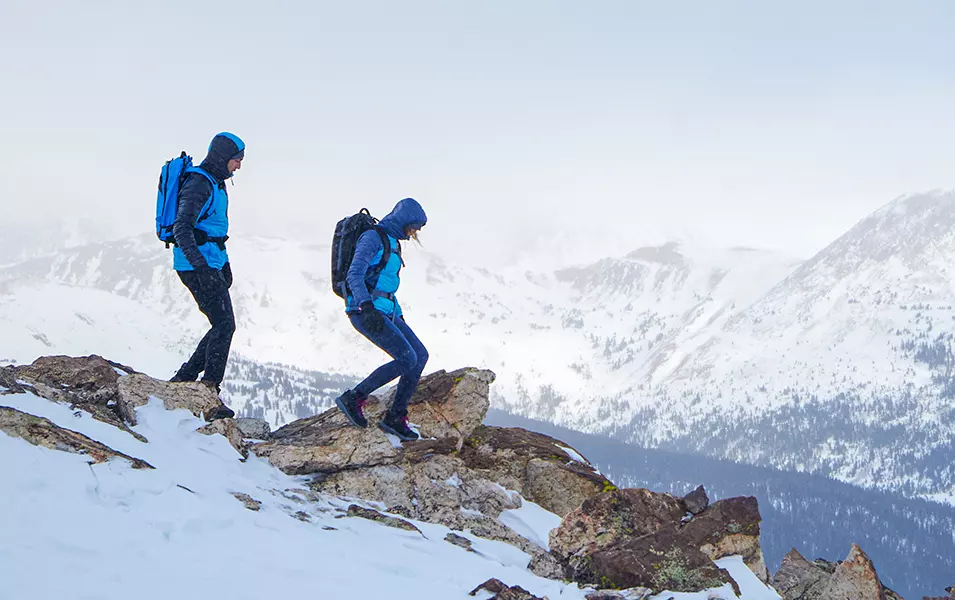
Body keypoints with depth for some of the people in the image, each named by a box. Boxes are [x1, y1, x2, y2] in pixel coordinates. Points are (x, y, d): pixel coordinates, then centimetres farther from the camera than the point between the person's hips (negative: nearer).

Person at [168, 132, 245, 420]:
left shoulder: (216, 183, 17)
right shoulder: (199, 184, -15)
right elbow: (181, 228, -25)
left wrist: (225, 264, 29)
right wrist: (200, 265, -33)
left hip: (210, 264, 10)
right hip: (196, 264, -10)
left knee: (223, 325, 9)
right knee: (224, 325, -12)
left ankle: (183, 380, 14)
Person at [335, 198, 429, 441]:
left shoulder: (392, 243, 19)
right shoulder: (373, 237, -11)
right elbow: (354, 275, -22)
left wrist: (399, 317, 30)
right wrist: (367, 306, -35)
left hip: (385, 311, 10)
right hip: (365, 310, -9)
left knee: (420, 355, 2)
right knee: (407, 359, -16)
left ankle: (395, 417, 5)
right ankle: (354, 398, -7)